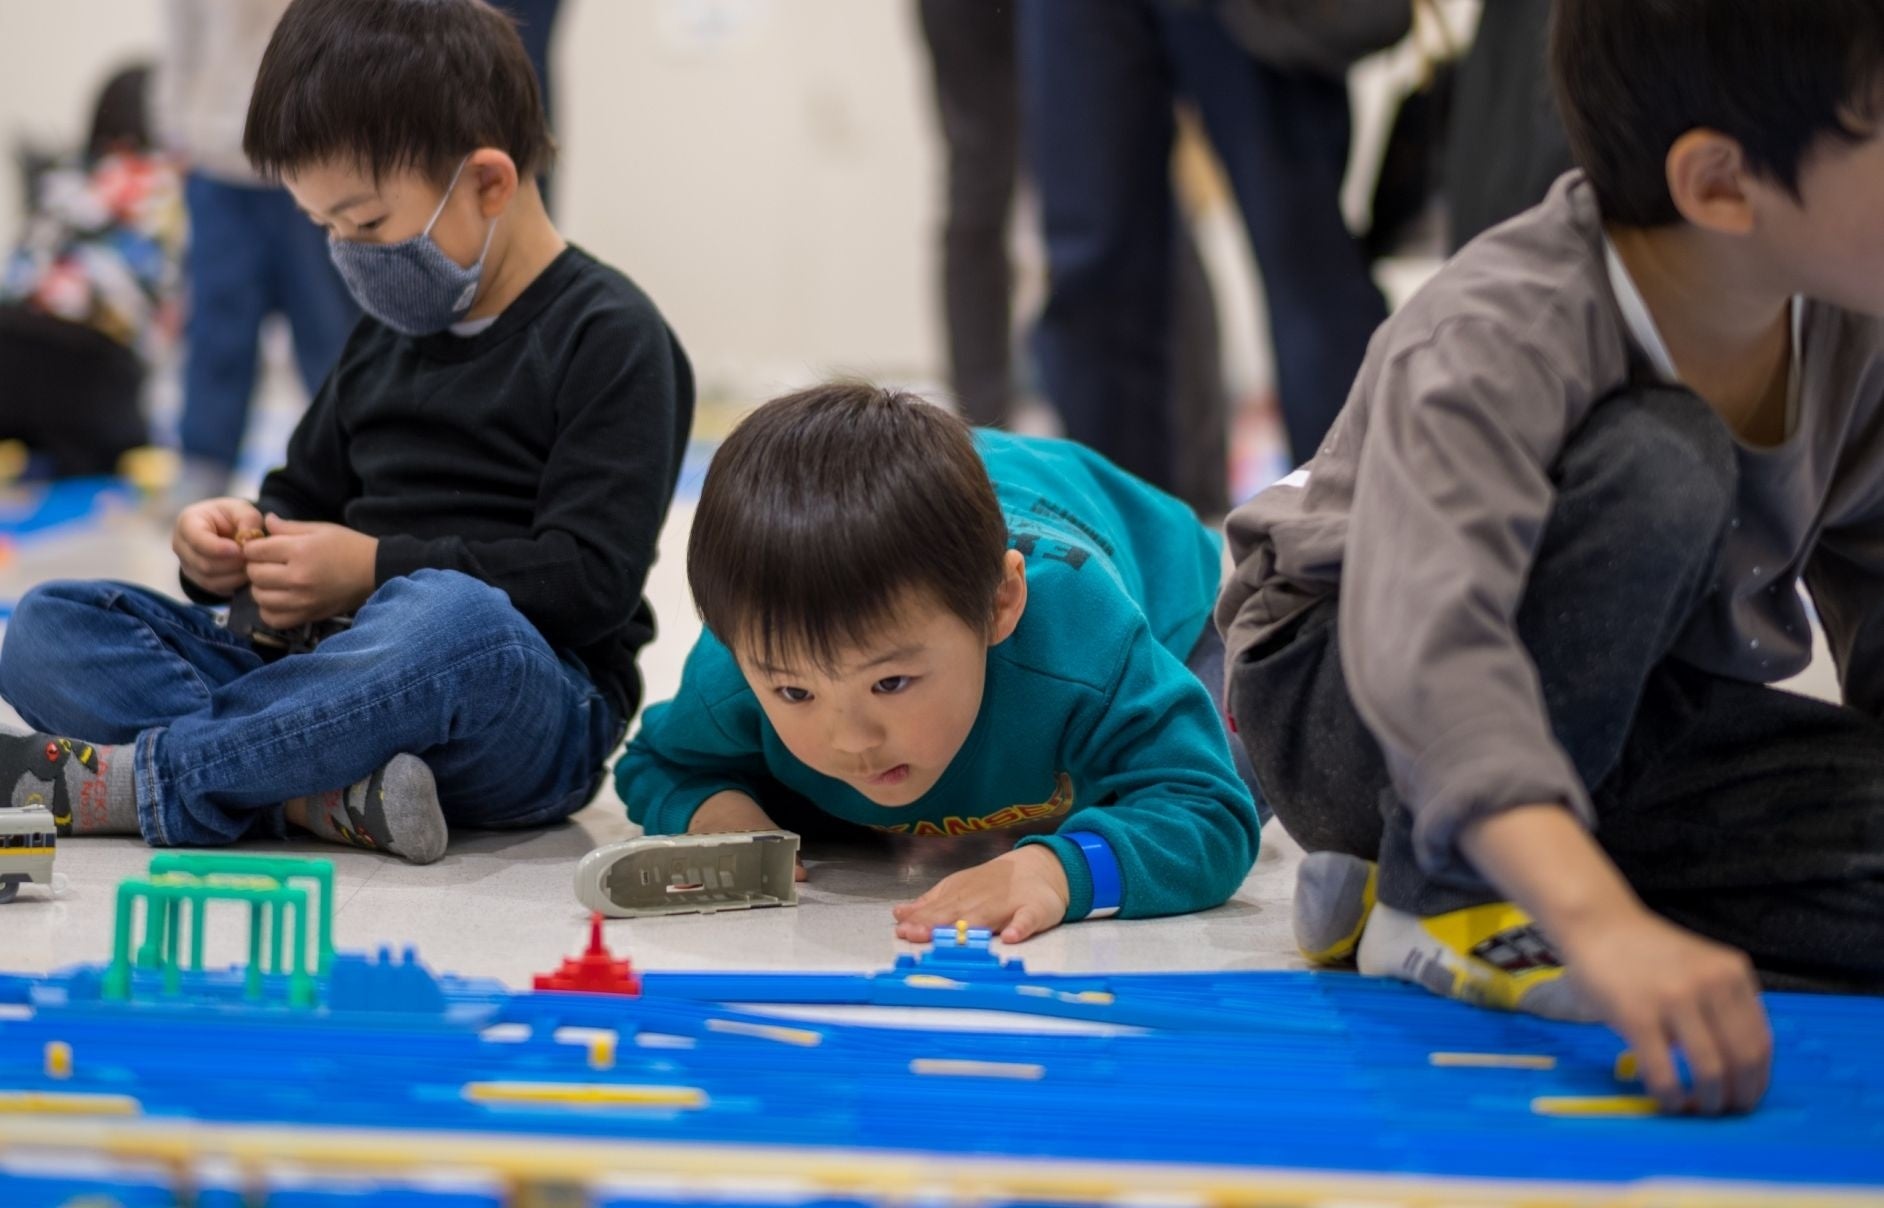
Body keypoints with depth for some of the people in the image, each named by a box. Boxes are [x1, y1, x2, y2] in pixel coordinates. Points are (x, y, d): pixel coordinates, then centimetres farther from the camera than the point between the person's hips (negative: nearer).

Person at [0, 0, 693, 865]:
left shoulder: (611, 339, -4)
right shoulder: (391, 330, 20)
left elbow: (590, 579, -13)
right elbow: (309, 495, 30)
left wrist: (376, 568, -17)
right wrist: (234, 546, 6)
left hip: (531, 709, -7)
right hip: (332, 667, 7)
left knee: (451, 617, -43)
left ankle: (127, 778, -33)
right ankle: (324, 792, -33)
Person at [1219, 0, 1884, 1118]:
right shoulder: (1495, 343, -32)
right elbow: (1426, 647, -47)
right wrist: (1605, 924, -61)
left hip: (1641, 724, 7)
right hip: (1356, 710, -6)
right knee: (1660, 460, -32)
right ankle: (1433, 898, -17)